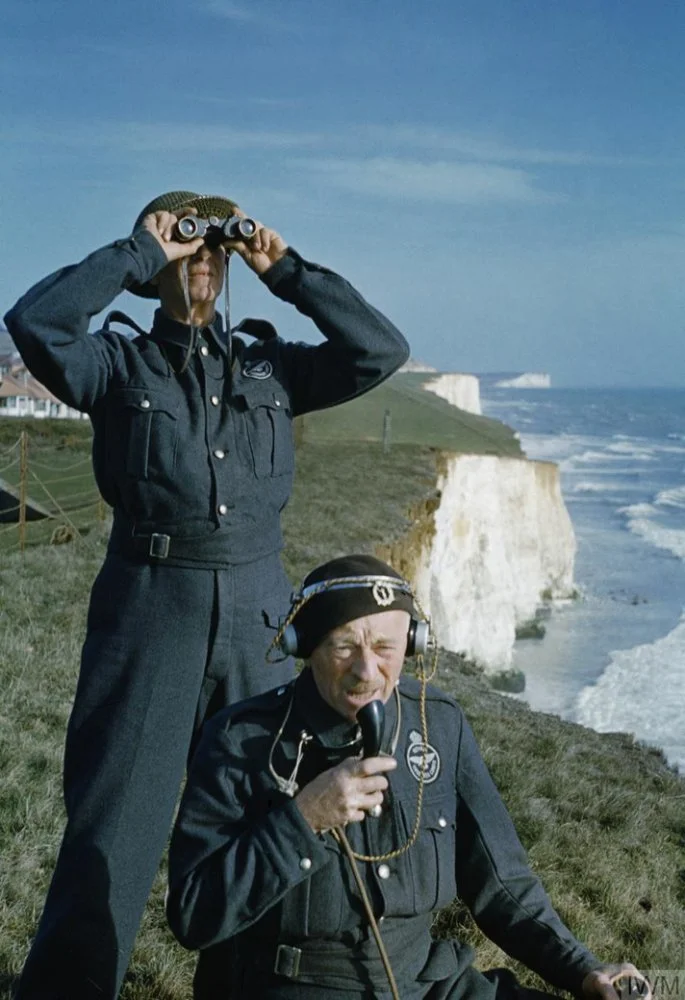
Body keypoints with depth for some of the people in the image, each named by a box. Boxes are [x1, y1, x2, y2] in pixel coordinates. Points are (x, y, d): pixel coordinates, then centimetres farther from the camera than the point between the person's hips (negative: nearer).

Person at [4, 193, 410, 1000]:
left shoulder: (270, 366, 14)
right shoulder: (119, 364, 5)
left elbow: (382, 350, 7)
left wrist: (286, 272, 5)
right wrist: (139, 253, -7)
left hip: (258, 609, 4)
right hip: (150, 606, -3)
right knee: (114, 823, -3)